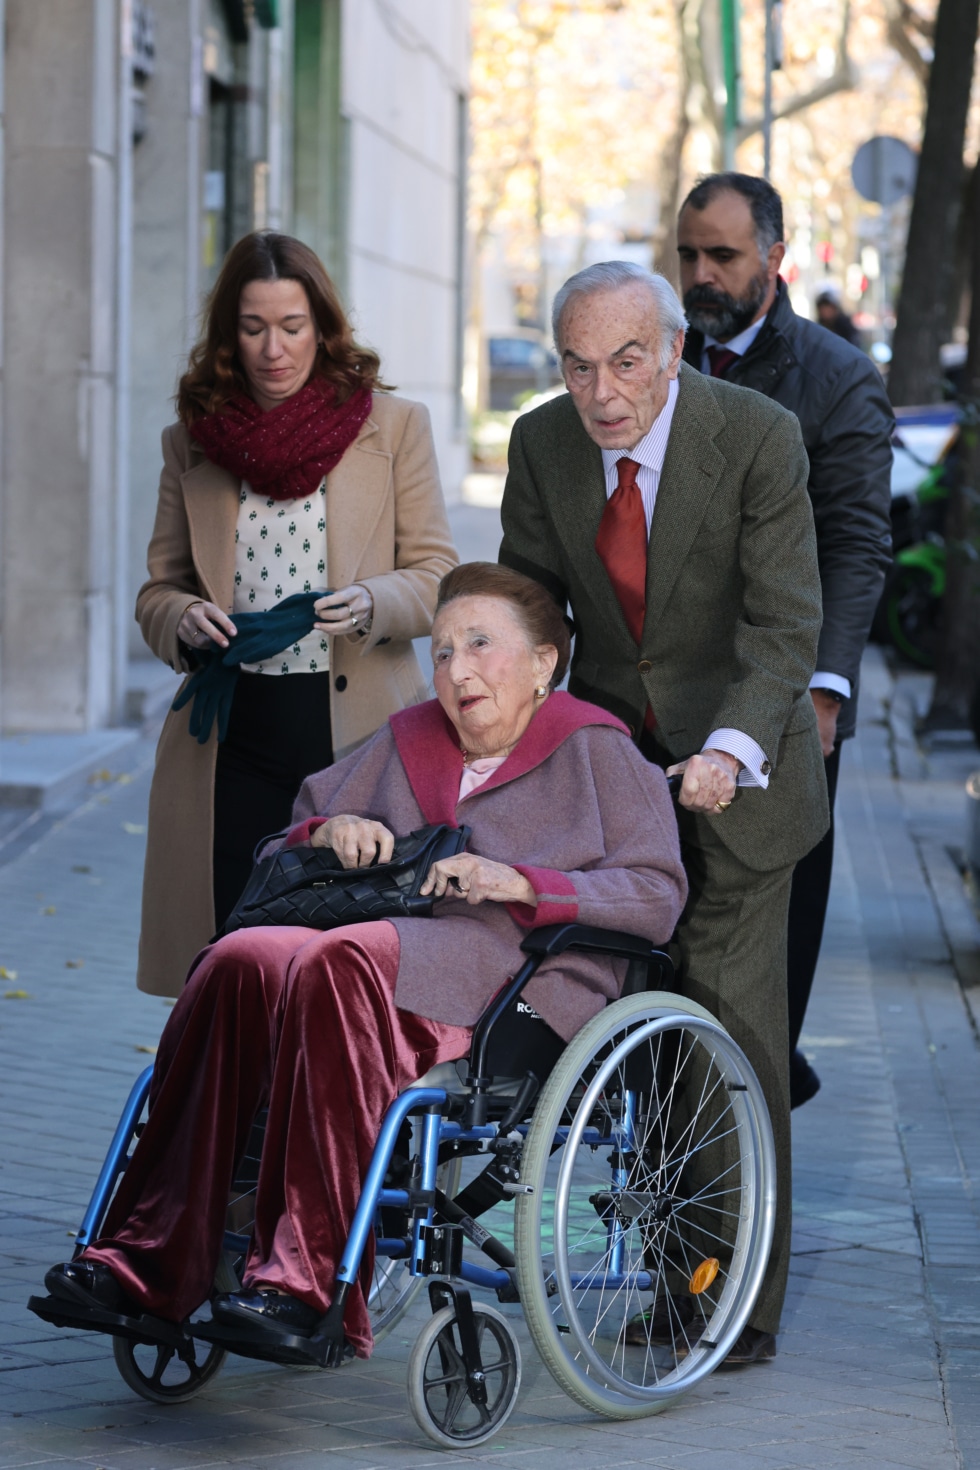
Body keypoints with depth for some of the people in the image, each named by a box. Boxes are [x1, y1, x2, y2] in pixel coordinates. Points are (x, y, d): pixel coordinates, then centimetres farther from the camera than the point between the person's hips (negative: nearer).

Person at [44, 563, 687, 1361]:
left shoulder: (594, 750, 14)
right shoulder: (406, 741, 29)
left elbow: (656, 893, 0)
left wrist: (520, 883, -12)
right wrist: (327, 833, 6)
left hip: (512, 986, -5)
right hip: (383, 949, 5)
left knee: (336, 962, -37)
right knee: (239, 961, -29)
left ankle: (307, 1280, -42)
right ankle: (151, 1261, -37)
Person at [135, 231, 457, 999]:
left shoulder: (394, 426, 7)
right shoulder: (191, 443, 12)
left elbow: (438, 577, 6)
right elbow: (157, 590, 16)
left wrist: (372, 604, -15)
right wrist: (184, 621, -7)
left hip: (354, 728, -2)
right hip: (233, 738, 2)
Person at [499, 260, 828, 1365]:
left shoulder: (758, 439, -19)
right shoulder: (542, 443, -6)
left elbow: (783, 625, -22)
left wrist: (730, 751, -37)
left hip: (735, 773, -4)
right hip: (611, 759, 4)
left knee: (732, 1011, -8)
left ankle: (746, 1300, -1)